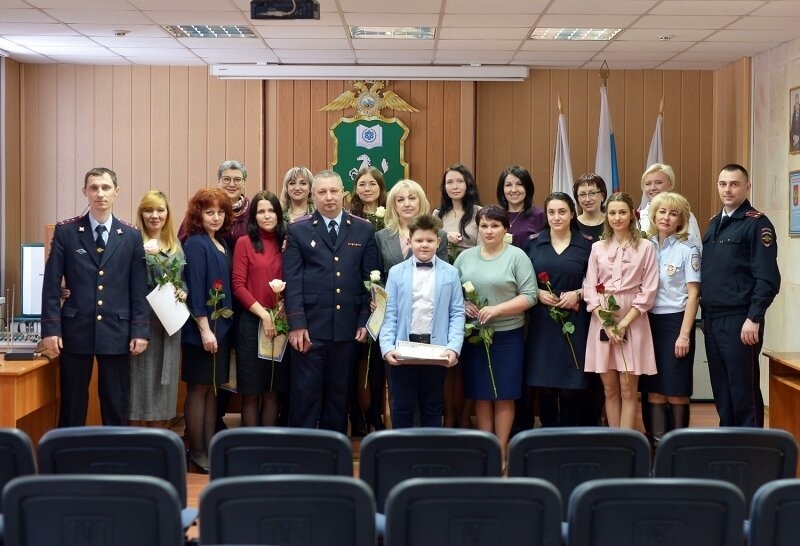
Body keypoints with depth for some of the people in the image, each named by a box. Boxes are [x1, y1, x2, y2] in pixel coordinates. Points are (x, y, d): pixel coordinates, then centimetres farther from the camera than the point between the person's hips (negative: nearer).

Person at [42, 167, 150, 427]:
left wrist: (140, 330, -1)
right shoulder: (65, 231, 2)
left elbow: (138, 288, 5)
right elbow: (51, 284, 0)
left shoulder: (131, 236, 6)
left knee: (116, 407, 6)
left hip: (116, 332, 1)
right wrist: (51, 328, -7)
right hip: (75, 330, -1)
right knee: (72, 406, 5)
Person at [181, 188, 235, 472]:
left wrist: (220, 327, 9)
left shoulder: (222, 244, 11)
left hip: (222, 326, 8)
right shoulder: (195, 244, -12)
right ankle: (196, 452, 7)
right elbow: (195, 290, -17)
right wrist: (205, 329, -20)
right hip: (201, 328, -8)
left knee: (212, 388, 11)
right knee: (199, 388, 0)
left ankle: (209, 446, 18)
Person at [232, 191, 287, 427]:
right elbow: (238, 285, -6)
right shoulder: (245, 243, -1)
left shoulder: (285, 244, 9)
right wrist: (263, 313, -14)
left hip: (280, 324, 3)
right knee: (251, 392, 2)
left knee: (272, 391, 9)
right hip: (252, 323, -3)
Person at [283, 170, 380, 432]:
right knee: (305, 392, 1)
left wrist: (365, 321, 0)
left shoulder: (363, 230, 8)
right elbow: (292, 280, -3)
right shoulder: (298, 230, 3)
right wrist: (296, 324, -11)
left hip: (348, 327, 2)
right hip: (311, 326, -2)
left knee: (339, 392, 10)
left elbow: (371, 278, 7)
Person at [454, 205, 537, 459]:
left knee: (504, 395, 3)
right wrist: (462, 305, -10)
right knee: (480, 394, 8)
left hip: (507, 335, -3)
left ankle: (501, 450, 12)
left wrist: (497, 309, -17)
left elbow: (529, 295, -8)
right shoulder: (465, 257, 8)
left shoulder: (517, 256, -3)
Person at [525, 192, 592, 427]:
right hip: (541, 322, 1)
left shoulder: (586, 245, 3)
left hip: (575, 322, -1)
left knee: (571, 385, -1)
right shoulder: (533, 243, 7)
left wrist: (577, 294, -11)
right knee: (544, 384, 3)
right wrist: (538, 293, -9)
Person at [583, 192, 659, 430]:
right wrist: (606, 324, -8)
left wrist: (624, 323, -11)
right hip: (601, 322, 3)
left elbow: (648, 291, -4)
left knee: (628, 389, -2)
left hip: (633, 322, -3)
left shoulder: (646, 247, 0)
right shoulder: (598, 248, 9)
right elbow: (590, 289, 5)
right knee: (609, 389, 6)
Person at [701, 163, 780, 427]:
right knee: (721, 389, 12)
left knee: (744, 390, -3)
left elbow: (767, 278, -14)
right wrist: (705, 315, 15)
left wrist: (754, 319, -19)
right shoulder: (714, 224, 16)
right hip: (712, 319, 8)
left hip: (739, 321, -7)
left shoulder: (757, 224, -8)